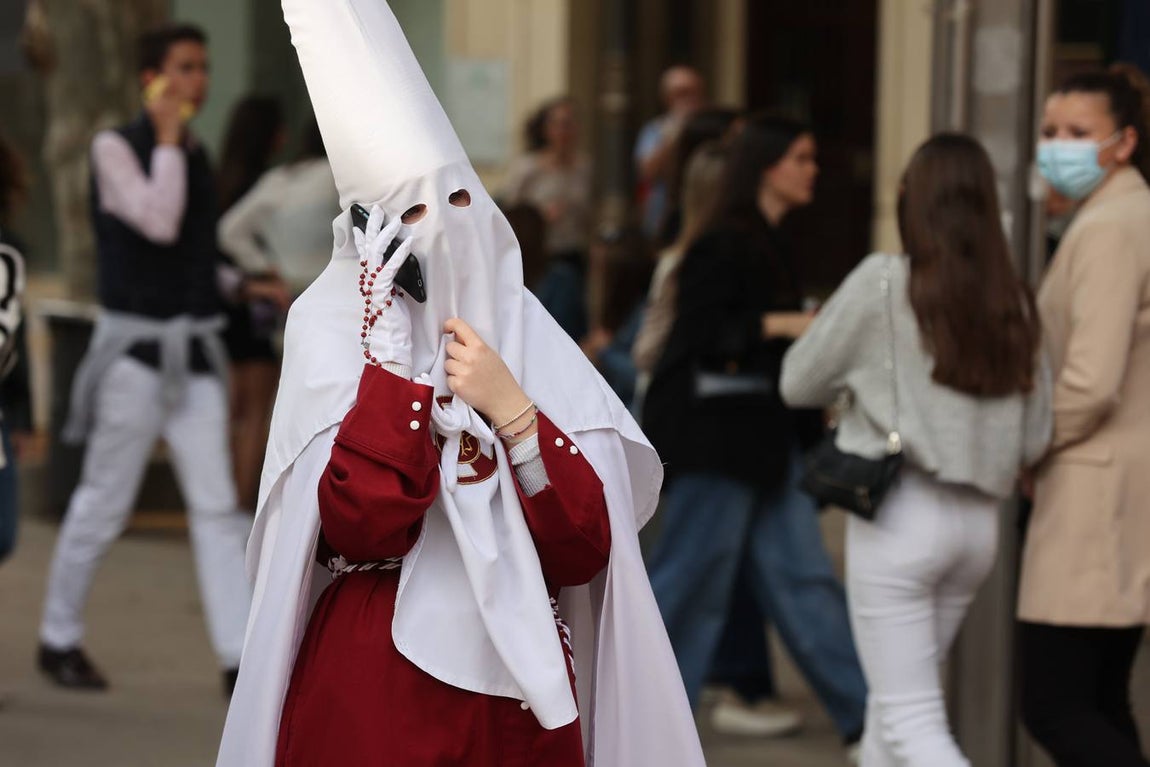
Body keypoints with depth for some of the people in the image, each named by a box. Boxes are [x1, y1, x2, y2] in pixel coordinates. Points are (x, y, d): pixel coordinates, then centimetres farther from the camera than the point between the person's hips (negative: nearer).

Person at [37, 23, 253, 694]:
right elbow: (158, 222, -22)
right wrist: (167, 137, -14)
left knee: (217, 504, -4)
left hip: (197, 350, 5)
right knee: (104, 505, 4)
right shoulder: (116, 148, -6)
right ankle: (60, 638, 21)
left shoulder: (198, 155, 12)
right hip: (136, 349, -5)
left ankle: (242, 657, -10)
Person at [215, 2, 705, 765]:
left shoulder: (522, 326, 3)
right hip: (372, 693, -3)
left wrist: (510, 409, -14)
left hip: (521, 691, 3)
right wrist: (394, 348, -18)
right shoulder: (333, 329, -5)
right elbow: (363, 531, -20)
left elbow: (584, 548, -4)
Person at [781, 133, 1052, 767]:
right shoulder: (1015, 302, 3)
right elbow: (1035, 440, 6)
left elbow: (798, 384, 1)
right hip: (979, 523, 6)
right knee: (892, 698, 20)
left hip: (901, 514, -6)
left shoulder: (882, 283, -10)